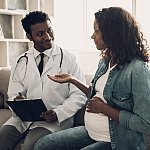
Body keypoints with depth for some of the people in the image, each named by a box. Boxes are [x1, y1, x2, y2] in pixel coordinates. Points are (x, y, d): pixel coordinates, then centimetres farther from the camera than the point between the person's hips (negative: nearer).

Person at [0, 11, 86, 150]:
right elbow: (13, 92, 13)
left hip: (56, 119, -3)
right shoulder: (21, 62, 10)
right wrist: (17, 100, -12)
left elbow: (79, 95, -2)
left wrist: (58, 113, -16)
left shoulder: (68, 59, -1)